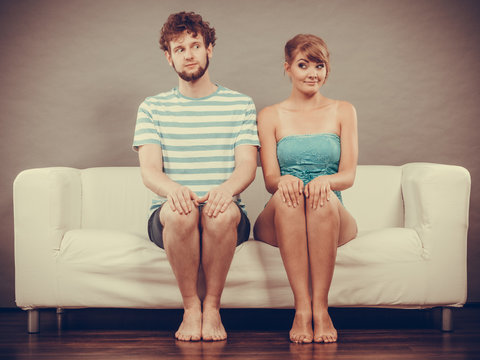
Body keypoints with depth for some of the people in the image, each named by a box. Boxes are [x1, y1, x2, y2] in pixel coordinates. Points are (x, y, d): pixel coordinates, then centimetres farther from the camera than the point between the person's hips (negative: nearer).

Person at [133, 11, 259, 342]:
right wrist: (172, 188, -26)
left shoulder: (241, 104, 12)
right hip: (168, 218, 0)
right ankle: (191, 308, -17)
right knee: (180, 211, -36)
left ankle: (212, 307, -16)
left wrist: (227, 188, -25)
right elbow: (149, 171, 0)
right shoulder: (152, 108, 13)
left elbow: (247, 166, 0)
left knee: (223, 212, -36)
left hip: (225, 215, 0)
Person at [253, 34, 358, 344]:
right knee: (287, 195, -35)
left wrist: (326, 180, -23)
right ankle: (302, 308, -38)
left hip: (334, 222, 0)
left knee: (323, 197, -35)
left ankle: (320, 307, -34)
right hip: (279, 222, 0)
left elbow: (348, 175, 2)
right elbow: (270, 180, 0)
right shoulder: (270, 116, 11)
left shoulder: (343, 112, 12)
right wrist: (283, 180, -25)